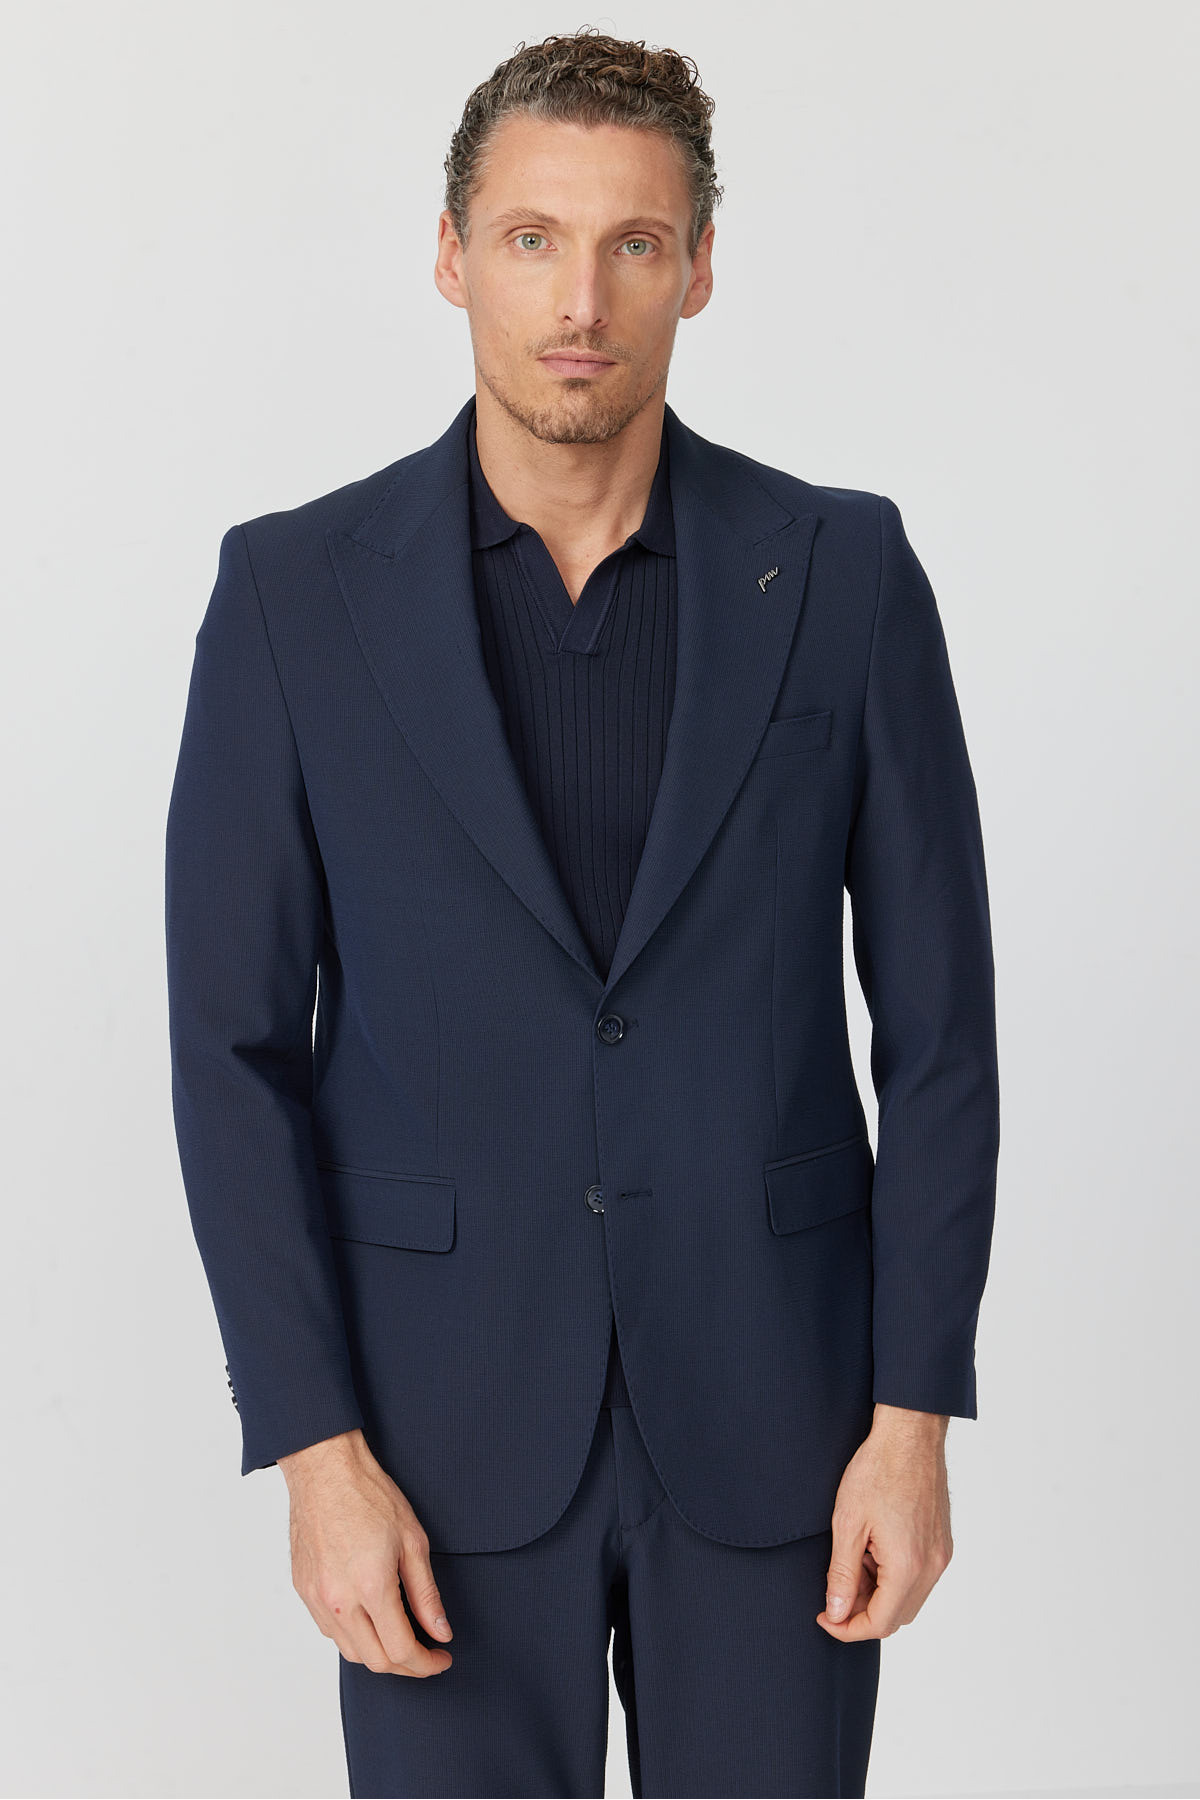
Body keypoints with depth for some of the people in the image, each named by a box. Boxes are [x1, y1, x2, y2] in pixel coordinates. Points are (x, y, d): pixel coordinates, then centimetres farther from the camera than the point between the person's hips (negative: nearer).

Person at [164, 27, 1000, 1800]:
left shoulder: (842, 572, -3)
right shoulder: (295, 589, -4)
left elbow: (937, 1013, 0)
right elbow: (235, 1043, -4)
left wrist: (916, 1412, -5)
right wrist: (315, 1448, -9)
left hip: (768, 1413, 1)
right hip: (446, 1417, 0)